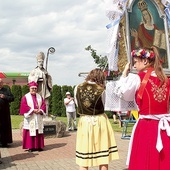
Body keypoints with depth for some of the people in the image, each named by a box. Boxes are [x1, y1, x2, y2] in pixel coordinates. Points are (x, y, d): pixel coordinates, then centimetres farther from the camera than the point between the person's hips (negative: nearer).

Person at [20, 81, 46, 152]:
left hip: (38, 119, 4)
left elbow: (43, 105, 6)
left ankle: (39, 146, 12)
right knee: (30, 132, -3)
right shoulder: (25, 97, 0)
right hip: (30, 119, -4)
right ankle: (30, 147, 3)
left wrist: (40, 111, -13)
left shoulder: (39, 97, 13)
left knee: (39, 132, 5)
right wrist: (33, 110, -17)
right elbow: (24, 106, -11)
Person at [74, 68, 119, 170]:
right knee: (103, 157, 7)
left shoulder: (77, 88, -3)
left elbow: (78, 105, 7)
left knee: (84, 157, 8)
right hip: (99, 122, -2)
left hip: (84, 122, 2)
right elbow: (103, 106, 0)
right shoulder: (101, 90, -11)